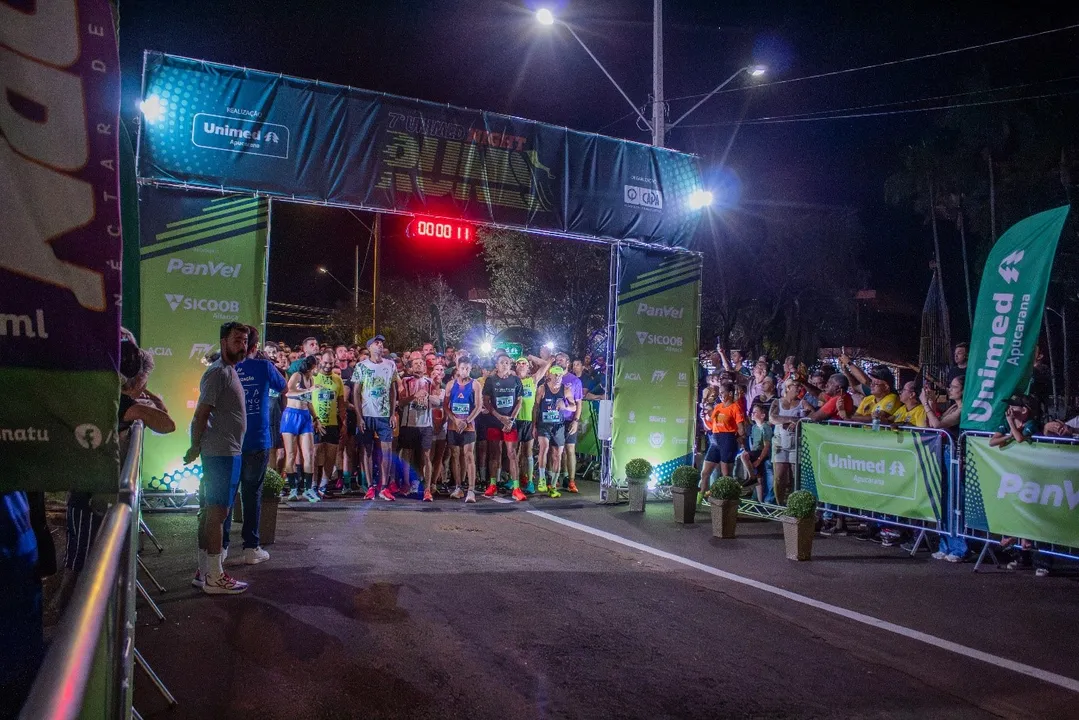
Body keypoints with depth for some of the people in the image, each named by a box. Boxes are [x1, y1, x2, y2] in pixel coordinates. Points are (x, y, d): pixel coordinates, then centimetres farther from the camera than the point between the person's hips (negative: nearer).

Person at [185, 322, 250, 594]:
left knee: (211, 511, 13)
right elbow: (200, 414, -17)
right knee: (217, 512, -5)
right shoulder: (218, 372, -14)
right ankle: (214, 578, 1)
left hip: (228, 451, 10)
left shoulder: (229, 370, 17)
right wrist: (196, 447, -10)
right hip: (222, 452, -10)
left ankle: (204, 572, 22)